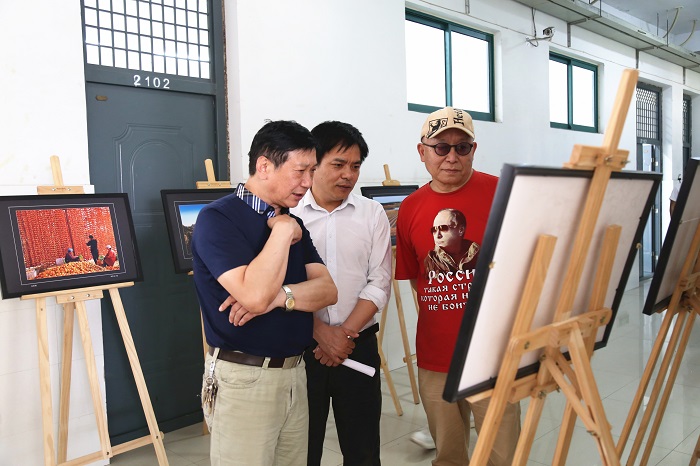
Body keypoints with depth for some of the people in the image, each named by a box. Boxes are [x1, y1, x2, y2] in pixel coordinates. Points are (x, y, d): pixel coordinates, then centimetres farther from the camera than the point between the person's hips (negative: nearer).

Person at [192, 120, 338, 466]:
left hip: (294, 374, 7)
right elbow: (254, 295, -27)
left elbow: (327, 289, -1)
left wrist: (279, 297, -18)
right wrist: (282, 233, -17)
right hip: (242, 378, -7)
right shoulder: (217, 218, -13)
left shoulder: (292, 222, 10)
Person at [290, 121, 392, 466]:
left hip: (359, 345, 1)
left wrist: (346, 333, -11)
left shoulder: (373, 213, 2)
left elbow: (379, 283, -2)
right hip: (301, 347, -1)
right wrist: (321, 332, -15)